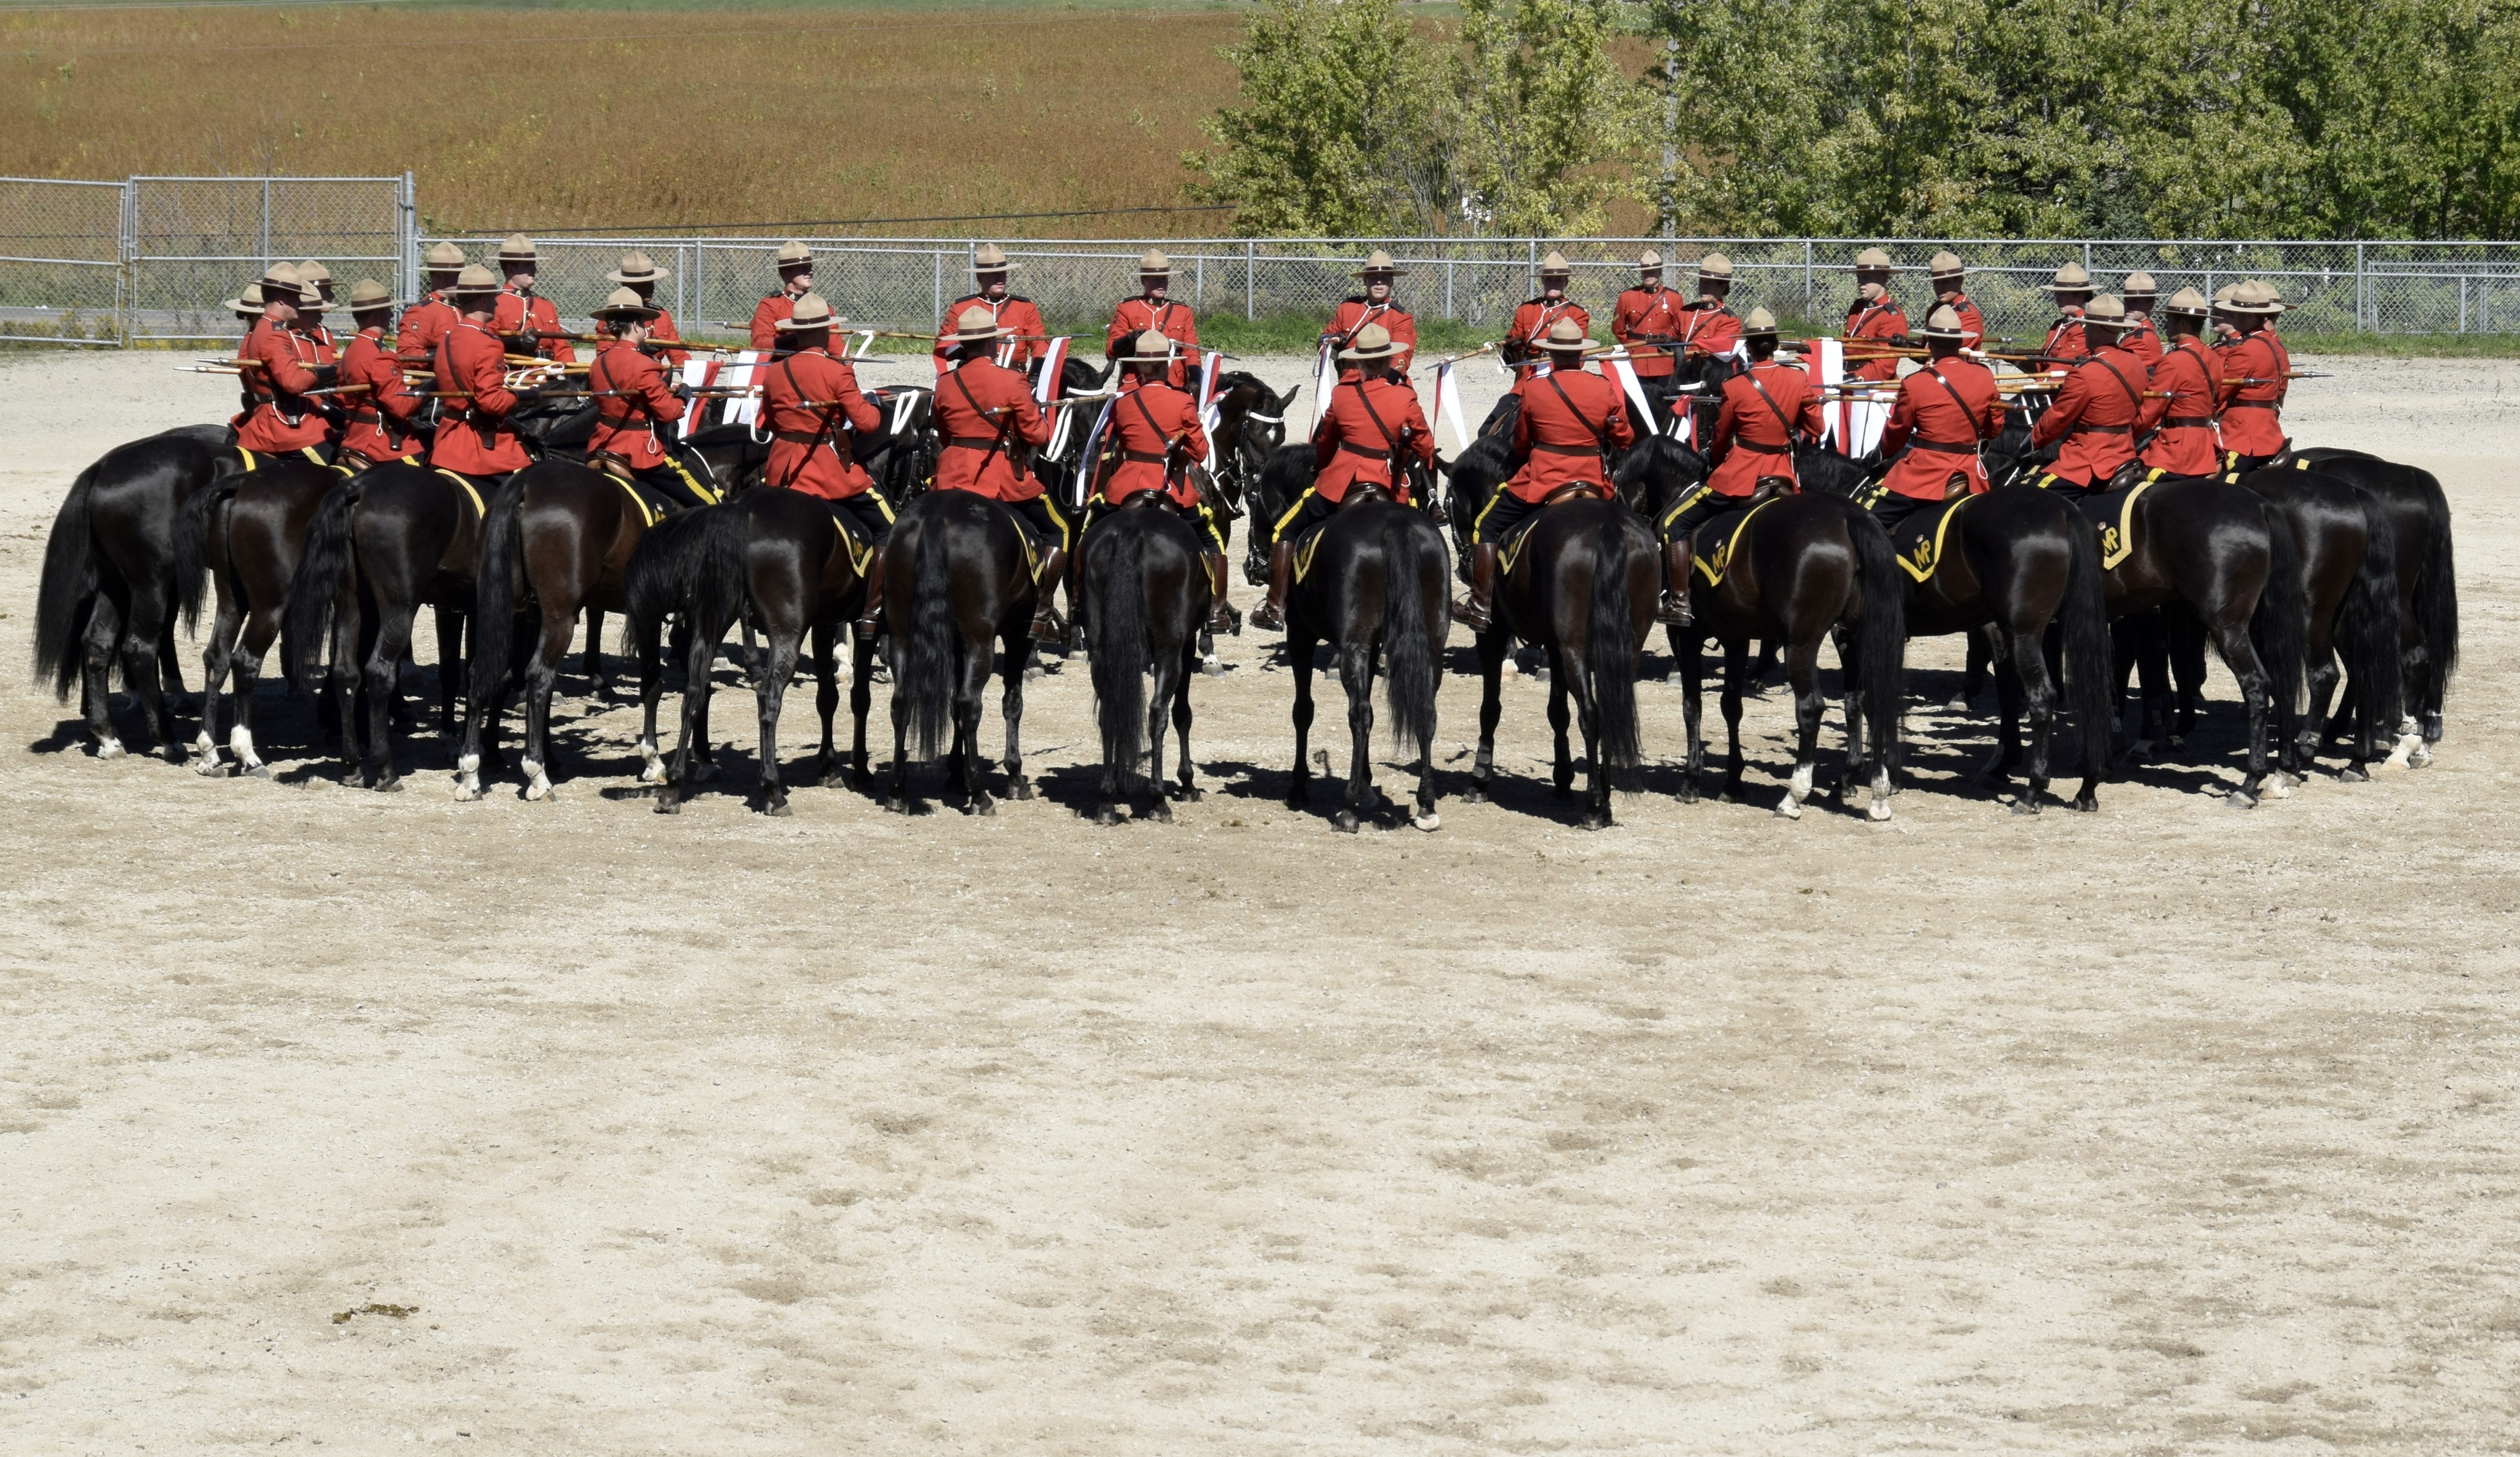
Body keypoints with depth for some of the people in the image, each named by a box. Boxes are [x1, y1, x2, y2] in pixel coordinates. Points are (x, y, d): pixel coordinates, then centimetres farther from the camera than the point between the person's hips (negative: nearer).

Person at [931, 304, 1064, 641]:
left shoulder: (945, 385, 1)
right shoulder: (1011, 382, -11)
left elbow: (943, 437, 12)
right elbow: (1037, 436, -8)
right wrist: (1040, 416, 13)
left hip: (954, 479, 3)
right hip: (1006, 482, -3)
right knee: (1058, 532, 14)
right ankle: (1042, 613, 6)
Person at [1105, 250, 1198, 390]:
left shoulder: (1183, 311, 14)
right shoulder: (1126, 308, 8)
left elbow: (1191, 351, 8)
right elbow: (1111, 351, 4)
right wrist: (1130, 339, -17)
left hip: (1174, 388, 2)